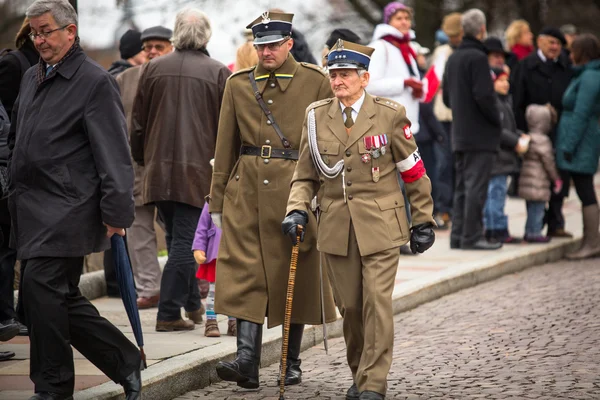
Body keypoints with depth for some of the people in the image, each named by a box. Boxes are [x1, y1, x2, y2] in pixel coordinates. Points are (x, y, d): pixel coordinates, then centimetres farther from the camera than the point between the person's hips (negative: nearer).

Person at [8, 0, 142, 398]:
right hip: (32, 211, 8)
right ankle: (126, 362, 21)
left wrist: (116, 212, -16)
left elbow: (114, 154, -12)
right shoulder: (32, 78, 17)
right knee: (61, 298, 8)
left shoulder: (96, 82, -8)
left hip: (66, 211, -8)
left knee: (41, 287, -13)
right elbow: (17, 138, 27)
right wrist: (16, 193, 20)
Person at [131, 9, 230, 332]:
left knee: (177, 237, 17)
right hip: (197, 170, -4)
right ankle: (169, 313, -4)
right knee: (185, 241, -1)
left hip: (159, 170, 4)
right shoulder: (217, 73, -5)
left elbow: (138, 122, 10)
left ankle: (192, 304, 28)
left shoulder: (154, 69, 4)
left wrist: (142, 160, 23)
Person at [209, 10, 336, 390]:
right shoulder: (239, 84, 9)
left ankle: (292, 363, 17)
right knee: (245, 274, -8)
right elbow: (225, 148, 12)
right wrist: (217, 201, 9)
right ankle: (248, 361, -13)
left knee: (296, 276, 5)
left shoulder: (315, 82, 1)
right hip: (247, 191, 2)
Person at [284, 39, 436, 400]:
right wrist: (297, 210, -5)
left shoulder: (390, 114, -3)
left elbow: (413, 172, 4)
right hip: (337, 227, 3)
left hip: (381, 225, -3)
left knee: (377, 302, -11)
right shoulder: (317, 116, 5)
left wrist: (423, 221, 6)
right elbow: (306, 174, 12)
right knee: (349, 306, 7)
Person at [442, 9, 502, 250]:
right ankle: (471, 237, -7)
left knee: (462, 186, 13)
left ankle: (458, 235, 14)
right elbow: (484, 96, -20)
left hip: (459, 135, 9)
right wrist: (496, 121, -7)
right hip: (480, 134, -9)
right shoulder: (477, 57, -14)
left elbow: (447, 98, 17)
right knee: (476, 187, -7)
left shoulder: (453, 58, 13)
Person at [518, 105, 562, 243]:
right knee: (537, 207, -3)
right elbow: (548, 161, -13)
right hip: (538, 183, -9)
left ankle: (529, 231, 22)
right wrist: (556, 178, -2)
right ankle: (534, 233, -1)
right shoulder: (542, 140, -17)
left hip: (527, 181, 9)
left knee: (532, 208, 16)